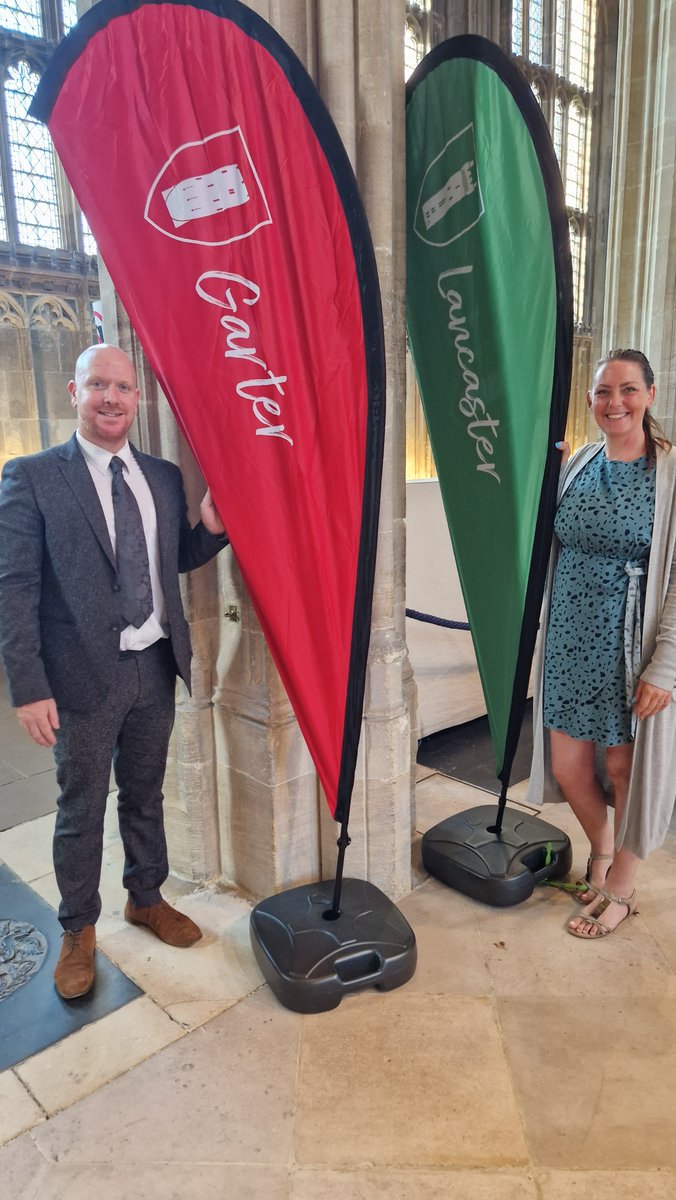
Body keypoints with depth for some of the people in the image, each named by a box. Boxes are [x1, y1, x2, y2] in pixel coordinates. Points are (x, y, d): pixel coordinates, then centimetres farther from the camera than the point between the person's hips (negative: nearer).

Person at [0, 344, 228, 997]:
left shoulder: (165, 477, 6)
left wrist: (210, 528, -6)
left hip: (156, 667, 5)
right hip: (84, 676, -4)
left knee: (145, 795, 21)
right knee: (81, 809, 12)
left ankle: (146, 898, 43)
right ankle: (78, 930, 34)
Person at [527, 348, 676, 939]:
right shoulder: (577, 464, 7)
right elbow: (546, 544, 13)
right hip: (571, 643, 5)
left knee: (625, 767, 10)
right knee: (567, 766, 13)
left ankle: (621, 887, 34)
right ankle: (601, 851, 43)